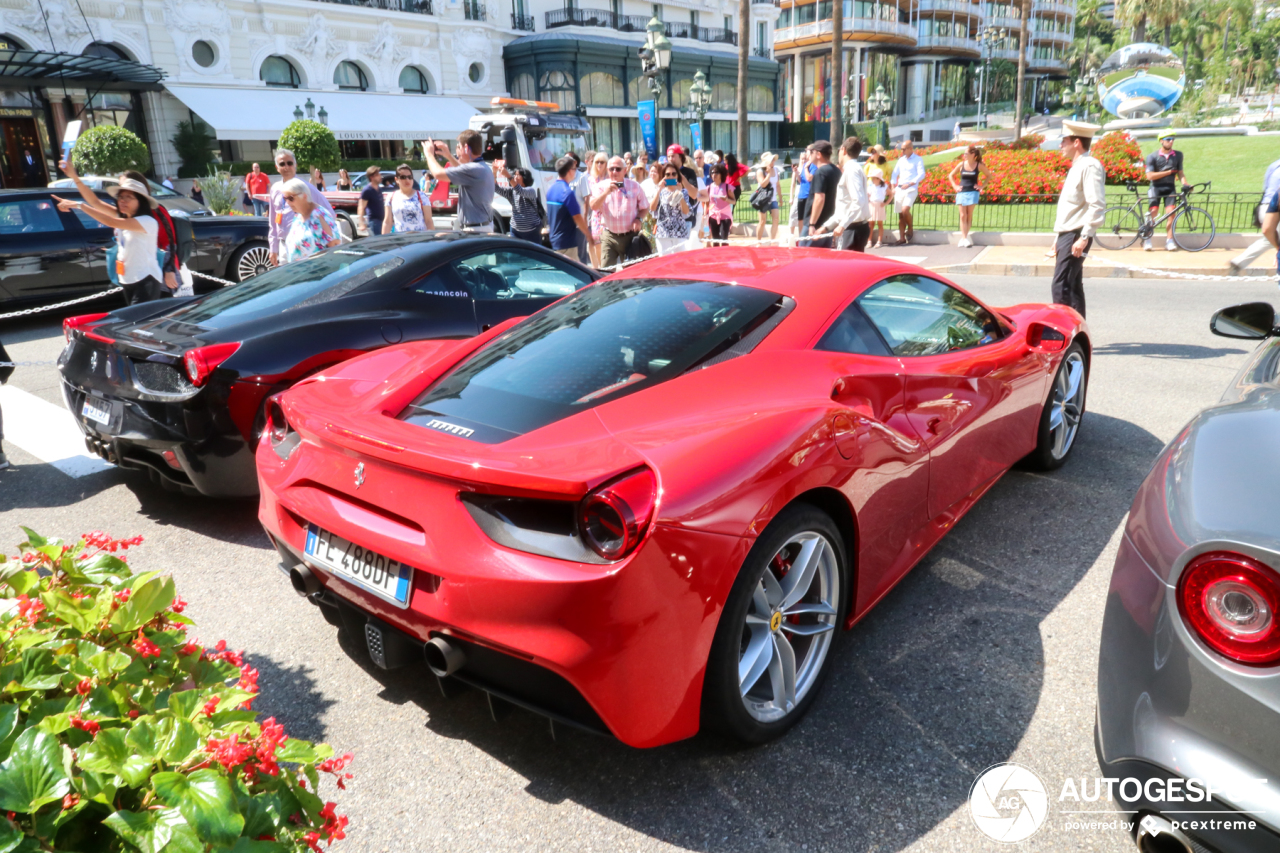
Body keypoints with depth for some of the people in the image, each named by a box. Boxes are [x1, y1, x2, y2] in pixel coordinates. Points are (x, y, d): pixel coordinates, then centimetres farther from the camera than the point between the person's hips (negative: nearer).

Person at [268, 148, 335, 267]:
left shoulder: (304, 187, -7)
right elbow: (272, 222, 16)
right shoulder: (275, 190, 9)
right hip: (284, 244, 6)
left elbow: (328, 212, -4)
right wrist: (273, 248, 14)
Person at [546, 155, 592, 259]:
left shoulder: (551, 189, 9)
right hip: (566, 242, -9)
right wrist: (588, 235, -7)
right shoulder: (568, 192, -17)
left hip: (554, 239, 9)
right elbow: (577, 218, -17)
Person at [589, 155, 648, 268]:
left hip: (630, 236, 1)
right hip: (609, 237, -1)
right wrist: (606, 192, -22)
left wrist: (639, 219, -8)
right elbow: (593, 207, -11)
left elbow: (644, 207, 11)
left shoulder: (634, 186, 4)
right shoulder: (601, 186, 3)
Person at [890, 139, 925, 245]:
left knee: (905, 210, -24)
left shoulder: (918, 159, -1)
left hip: (911, 189, -5)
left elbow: (921, 175, -10)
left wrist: (909, 184, -19)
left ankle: (910, 228, 1)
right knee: (900, 214, 3)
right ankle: (902, 238, 6)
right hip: (899, 189, 5)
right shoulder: (901, 160, 15)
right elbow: (895, 173, 15)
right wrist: (893, 187, 3)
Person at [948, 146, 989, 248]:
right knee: (963, 216, -4)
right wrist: (955, 186, 4)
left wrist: (982, 186, 1)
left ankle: (964, 238, 4)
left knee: (969, 215, 1)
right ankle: (964, 238, -7)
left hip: (972, 192, -1)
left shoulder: (979, 166, -2)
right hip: (961, 192, 1)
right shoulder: (961, 164, 1)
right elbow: (951, 176, 14)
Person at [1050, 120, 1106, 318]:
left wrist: (1084, 238, -24)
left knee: (1061, 287, -13)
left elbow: (1097, 206, -20)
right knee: (1072, 287, 13)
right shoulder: (1077, 166, 18)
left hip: (1076, 236, -10)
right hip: (1067, 235, 10)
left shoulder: (1089, 166, -12)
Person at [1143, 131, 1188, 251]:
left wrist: (1185, 184, -6)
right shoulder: (1153, 156, -5)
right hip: (1156, 187, -3)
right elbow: (1150, 176, -13)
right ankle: (1147, 239, 0)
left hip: (1170, 188, 3)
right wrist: (1168, 172, -14)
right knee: (1153, 213, -12)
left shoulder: (1178, 155, 5)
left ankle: (1169, 241, -4)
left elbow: (1180, 172, 11)